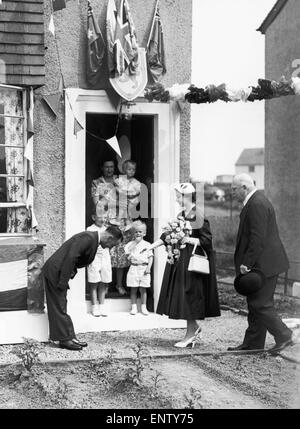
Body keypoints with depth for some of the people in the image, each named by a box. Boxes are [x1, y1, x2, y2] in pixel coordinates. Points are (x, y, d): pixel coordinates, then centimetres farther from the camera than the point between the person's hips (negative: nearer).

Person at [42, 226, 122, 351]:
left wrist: (72, 272, 5)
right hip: (55, 272, -10)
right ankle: (65, 339, 4)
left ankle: (69, 337, 19)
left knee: (61, 307, 14)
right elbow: (70, 257, -27)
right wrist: (63, 281, -24)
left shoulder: (93, 239, 10)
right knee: (59, 307, -2)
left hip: (59, 272, 10)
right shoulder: (88, 238, -21)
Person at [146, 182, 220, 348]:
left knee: (189, 295, -3)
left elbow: (207, 240, -16)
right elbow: (168, 234, 15)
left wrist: (189, 239, -21)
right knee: (180, 295, 10)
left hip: (193, 260, -8)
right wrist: (151, 246, 11)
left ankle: (190, 334, 6)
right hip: (180, 259, 8)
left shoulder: (198, 215, -15)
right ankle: (194, 328, 25)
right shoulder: (181, 214, 9)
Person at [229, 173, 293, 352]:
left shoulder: (257, 204, -18)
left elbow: (258, 238, -24)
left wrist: (247, 263, -21)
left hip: (263, 264, -11)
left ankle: (284, 337, 4)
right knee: (255, 305, 13)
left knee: (261, 305, -5)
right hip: (261, 264, 11)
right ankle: (252, 344, 19)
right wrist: (247, 262, 20)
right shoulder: (256, 201, 16)